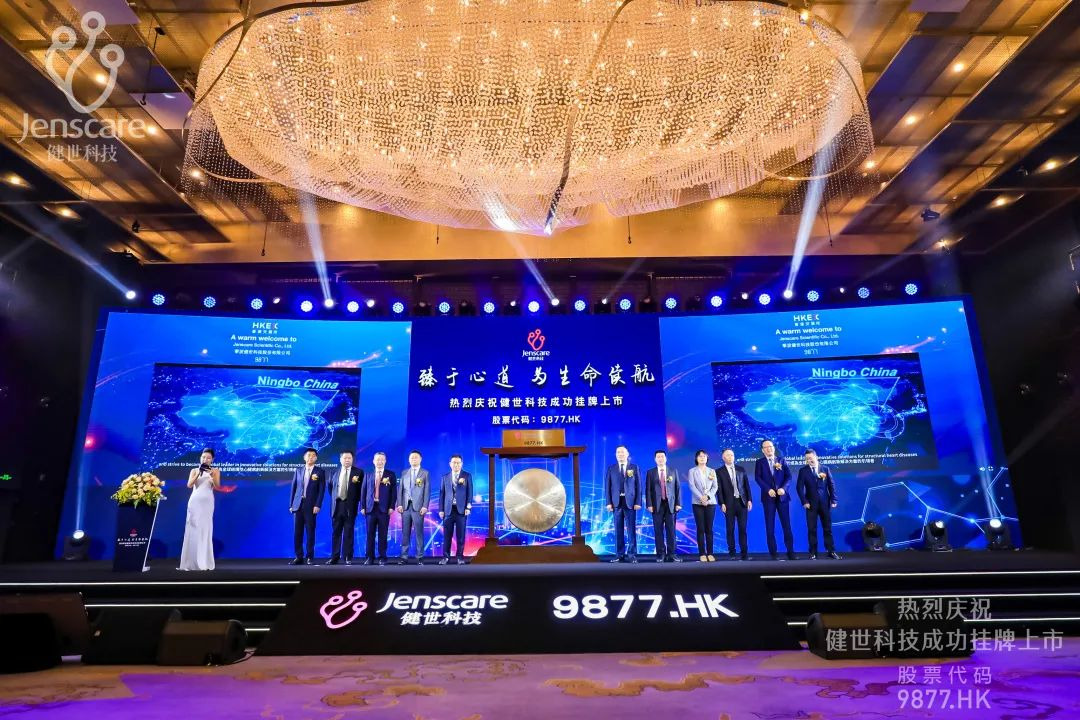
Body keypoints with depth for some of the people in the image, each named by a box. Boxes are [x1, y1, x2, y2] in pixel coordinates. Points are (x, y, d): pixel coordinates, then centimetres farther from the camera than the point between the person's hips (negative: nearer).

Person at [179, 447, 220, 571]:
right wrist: (198, 473, -11)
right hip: (194, 501, 2)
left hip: (207, 502, -2)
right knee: (192, 530, -1)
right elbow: (189, 485, -1)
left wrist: (212, 475, -18)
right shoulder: (194, 470, 13)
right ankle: (190, 562, 4)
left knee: (205, 530, -7)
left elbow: (217, 486, -4)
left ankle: (204, 562, -6)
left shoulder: (215, 470, 8)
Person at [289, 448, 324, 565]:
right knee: (297, 532, 2)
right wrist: (291, 504, 5)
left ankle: (309, 557, 7)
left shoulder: (319, 472, 2)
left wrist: (317, 505, -11)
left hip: (311, 505, -3)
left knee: (310, 531, 1)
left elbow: (321, 490, -2)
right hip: (298, 504, 3)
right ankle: (299, 557, 9)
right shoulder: (298, 470, 10)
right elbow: (294, 488, 10)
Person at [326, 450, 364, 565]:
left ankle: (348, 558, 6)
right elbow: (329, 485, 22)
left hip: (350, 506, -3)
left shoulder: (358, 472, -1)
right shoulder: (335, 471, 8)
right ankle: (335, 557, 13)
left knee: (349, 532, 1)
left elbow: (361, 489, 3)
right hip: (337, 505, 3)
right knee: (336, 532, 7)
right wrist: (333, 497, 14)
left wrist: (355, 502, 0)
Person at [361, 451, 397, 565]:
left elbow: (393, 491, 2)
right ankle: (370, 557, 11)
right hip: (370, 508, 2)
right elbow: (363, 491, 9)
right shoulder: (368, 475, 12)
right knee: (370, 534, 3)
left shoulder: (391, 475, 6)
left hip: (384, 508, -1)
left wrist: (391, 507, -6)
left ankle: (382, 558, 9)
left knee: (383, 534, 2)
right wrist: (362, 507, 2)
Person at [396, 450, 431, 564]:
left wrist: (425, 506, -9)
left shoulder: (425, 473, 5)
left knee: (419, 532, -2)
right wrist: (399, 504, 0)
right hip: (406, 506, 3)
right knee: (405, 533, 4)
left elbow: (427, 491, 0)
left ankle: (419, 557, 3)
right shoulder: (404, 473, 14)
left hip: (418, 506, -3)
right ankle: (404, 556, 9)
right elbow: (400, 489, 10)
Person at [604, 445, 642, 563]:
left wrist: (638, 502, -5)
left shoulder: (634, 468, 7)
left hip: (630, 502, -1)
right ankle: (619, 555, 9)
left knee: (631, 529, 0)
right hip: (617, 502, 1)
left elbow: (638, 486, 3)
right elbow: (607, 486, 5)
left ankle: (631, 555, 5)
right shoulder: (611, 468, 8)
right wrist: (609, 502, -3)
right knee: (618, 530, 3)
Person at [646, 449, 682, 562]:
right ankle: (661, 554, 5)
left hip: (670, 504, 1)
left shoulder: (673, 471, 10)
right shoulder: (651, 472, 7)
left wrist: (678, 503, -1)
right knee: (658, 530, 0)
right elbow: (648, 490, 2)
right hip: (657, 505, 0)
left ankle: (671, 554, 4)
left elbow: (677, 488, 7)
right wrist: (649, 504, -6)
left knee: (671, 530, 0)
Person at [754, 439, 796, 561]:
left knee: (786, 525, 2)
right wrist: (768, 489, -17)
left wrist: (783, 488, -14)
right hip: (768, 497, -1)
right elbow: (758, 478, -5)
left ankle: (791, 552, 10)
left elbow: (788, 476, 2)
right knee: (770, 526, 1)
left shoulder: (781, 460, 9)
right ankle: (773, 553, 6)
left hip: (782, 496, 1)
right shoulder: (760, 462, 4)